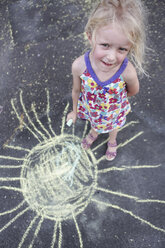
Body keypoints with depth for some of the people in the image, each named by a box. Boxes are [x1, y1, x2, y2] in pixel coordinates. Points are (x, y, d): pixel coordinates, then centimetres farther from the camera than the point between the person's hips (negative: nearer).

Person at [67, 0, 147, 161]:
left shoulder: (128, 72, -38)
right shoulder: (79, 66, -36)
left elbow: (133, 91, -14)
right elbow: (76, 90, -15)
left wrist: (116, 98, 2)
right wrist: (74, 111, 1)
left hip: (113, 111, 0)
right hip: (91, 108, 1)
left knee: (113, 126, 33)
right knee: (94, 122, 34)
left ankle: (112, 141, 68)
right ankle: (94, 133, 71)